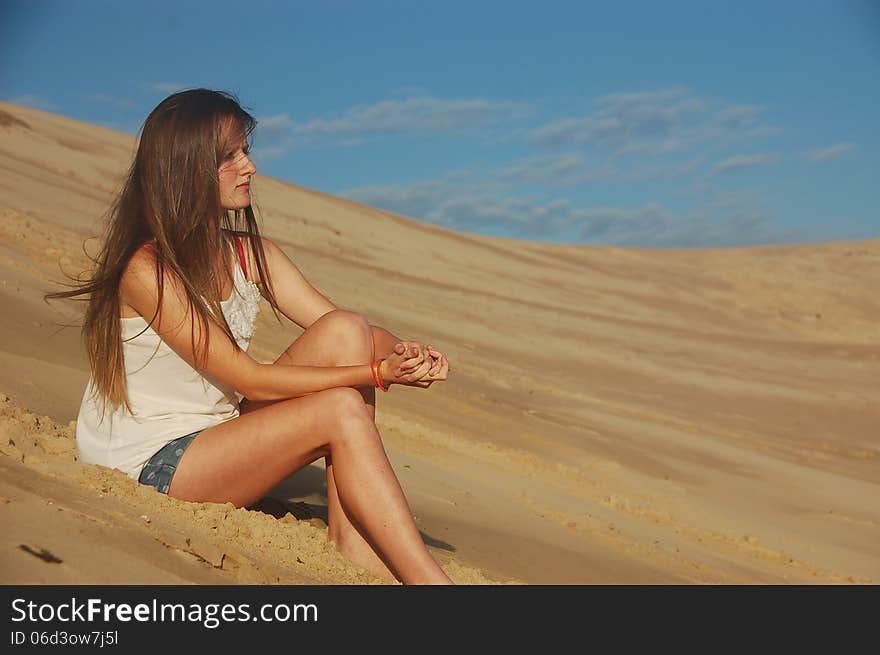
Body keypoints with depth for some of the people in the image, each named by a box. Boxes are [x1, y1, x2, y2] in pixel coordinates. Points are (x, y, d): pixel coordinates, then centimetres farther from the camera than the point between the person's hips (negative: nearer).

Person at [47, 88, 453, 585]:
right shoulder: (146, 270, -20)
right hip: (149, 467, -7)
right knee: (341, 410, -25)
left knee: (347, 331, -12)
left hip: (219, 435, 8)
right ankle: (430, 580, -23)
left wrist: (404, 353, -25)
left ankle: (349, 536, -16)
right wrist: (376, 372, -27)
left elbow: (346, 330, -3)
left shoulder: (251, 253, 4)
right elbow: (250, 380, -23)